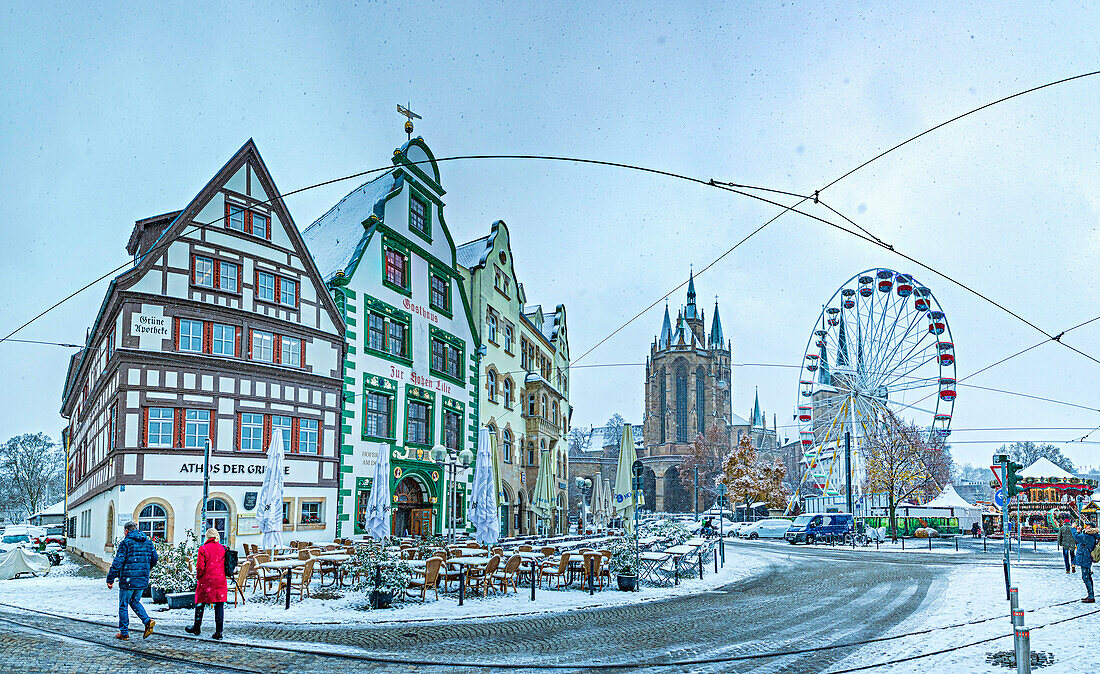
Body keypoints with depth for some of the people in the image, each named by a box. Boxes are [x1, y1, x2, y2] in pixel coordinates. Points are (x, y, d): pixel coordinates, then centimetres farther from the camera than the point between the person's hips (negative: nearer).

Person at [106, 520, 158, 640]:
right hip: (143, 580, 6)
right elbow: (154, 558, 13)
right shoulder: (148, 542, 9)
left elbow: (118, 562, -14)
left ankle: (124, 633, 12)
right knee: (135, 601, 21)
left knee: (123, 605, 7)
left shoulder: (126, 543, -9)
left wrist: (110, 579, -9)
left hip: (128, 580, -6)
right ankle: (147, 621, 0)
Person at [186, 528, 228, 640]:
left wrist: (198, 577, 8)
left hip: (206, 580, -3)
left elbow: (200, 567, -8)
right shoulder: (223, 548, 5)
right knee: (219, 605, 2)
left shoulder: (203, 548, -6)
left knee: (200, 603, 15)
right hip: (221, 580, 3)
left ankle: (197, 627, 27)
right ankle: (219, 631, -1)